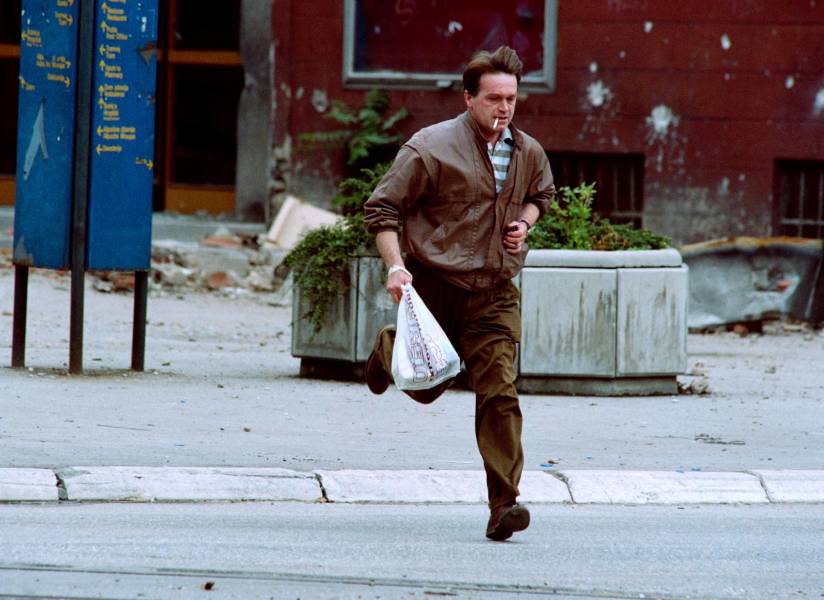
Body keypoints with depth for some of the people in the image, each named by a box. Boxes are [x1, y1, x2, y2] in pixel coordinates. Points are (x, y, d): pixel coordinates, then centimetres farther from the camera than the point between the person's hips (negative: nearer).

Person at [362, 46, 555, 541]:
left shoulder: (528, 153, 5)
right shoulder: (431, 148, -12)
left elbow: (541, 194, 28)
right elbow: (382, 208, -7)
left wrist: (524, 222, 6)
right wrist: (396, 267, -19)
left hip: (495, 293, 3)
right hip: (435, 285, -3)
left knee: (499, 392, -10)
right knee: (426, 385, 12)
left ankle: (504, 506, -13)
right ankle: (390, 349, 49)